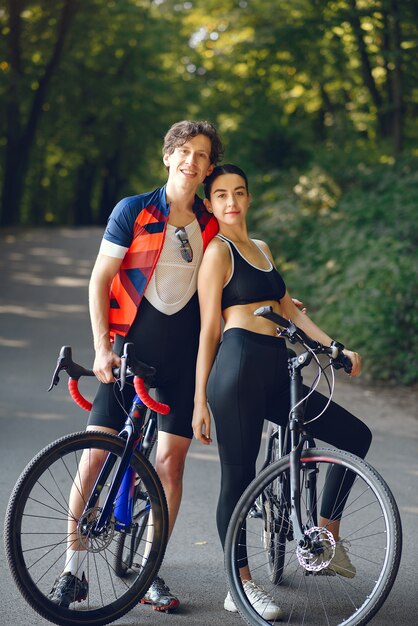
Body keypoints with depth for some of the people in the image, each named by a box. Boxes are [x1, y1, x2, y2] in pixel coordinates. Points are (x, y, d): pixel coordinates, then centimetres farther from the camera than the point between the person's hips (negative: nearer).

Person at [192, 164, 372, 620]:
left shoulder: (261, 249, 23)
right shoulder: (218, 251, -1)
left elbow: (289, 310, 21)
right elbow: (208, 329, -5)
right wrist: (200, 402, -7)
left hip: (275, 374, 8)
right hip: (238, 367, -8)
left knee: (356, 436, 5)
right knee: (238, 477, -3)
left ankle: (326, 537, 11)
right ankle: (242, 586, 7)